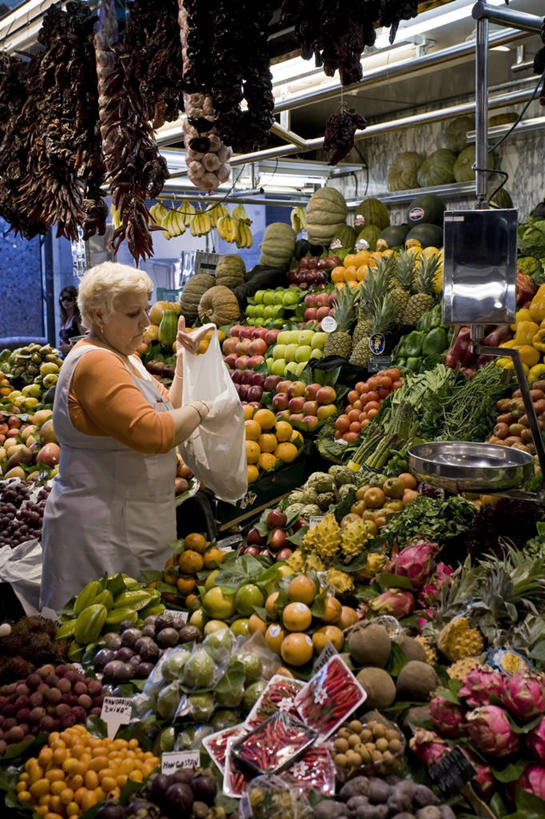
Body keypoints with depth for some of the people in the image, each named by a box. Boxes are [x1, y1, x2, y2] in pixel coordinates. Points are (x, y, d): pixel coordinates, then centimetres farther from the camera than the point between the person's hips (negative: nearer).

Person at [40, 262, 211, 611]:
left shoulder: (124, 356, 16)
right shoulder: (95, 363, -18)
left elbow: (169, 410, 18)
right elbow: (153, 433, -29)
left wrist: (185, 359, 10)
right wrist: (201, 409, -13)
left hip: (133, 523, 10)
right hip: (101, 533, -10)